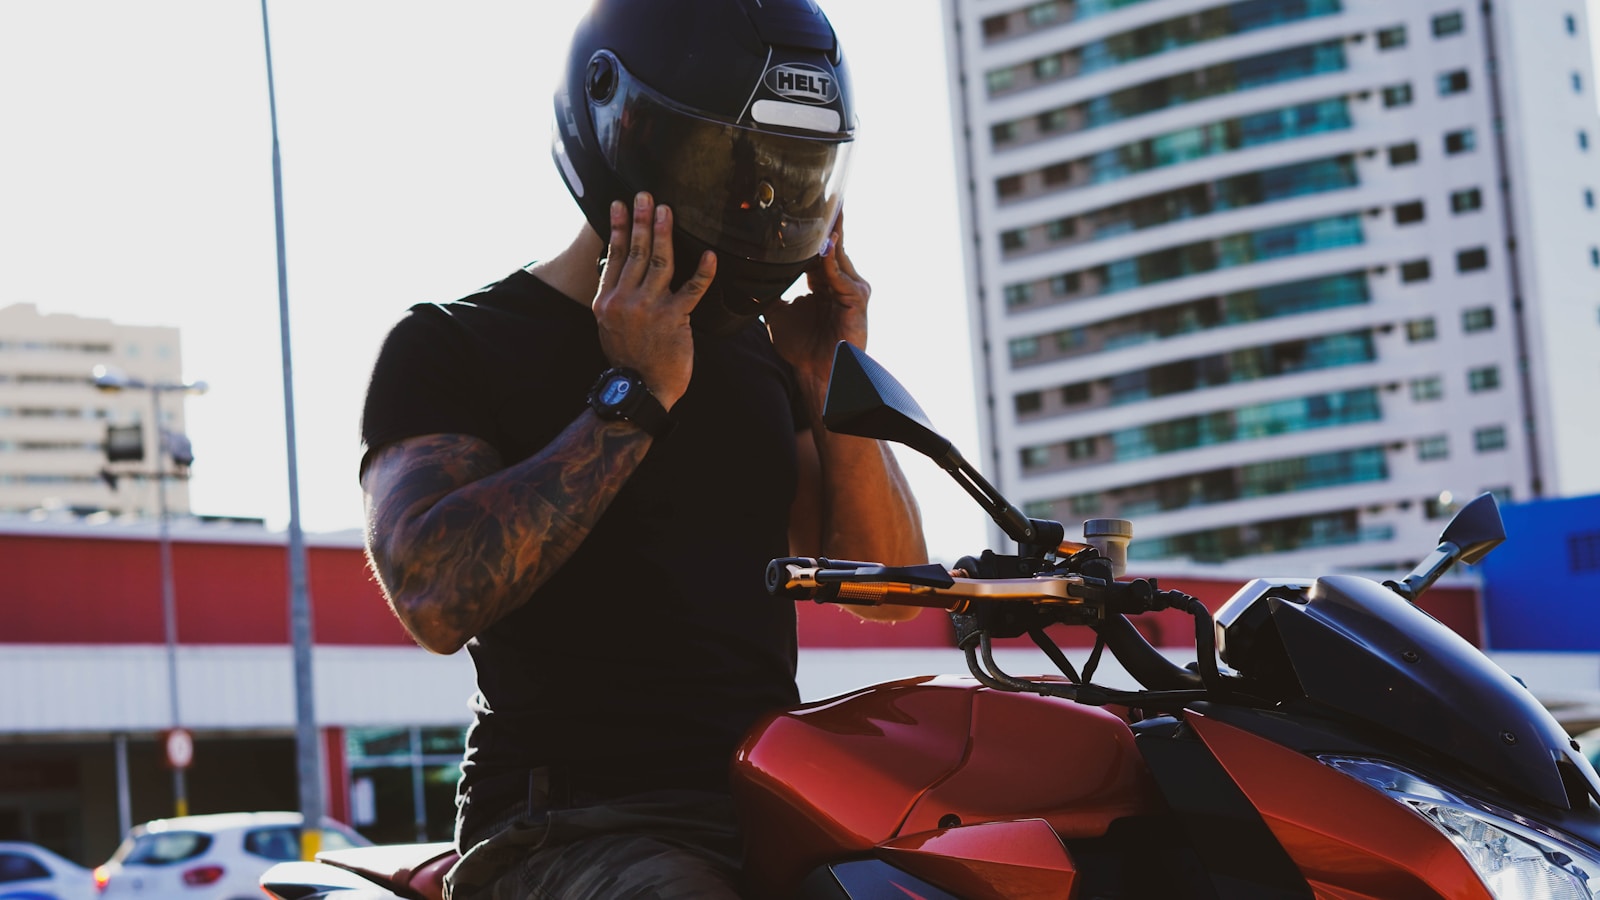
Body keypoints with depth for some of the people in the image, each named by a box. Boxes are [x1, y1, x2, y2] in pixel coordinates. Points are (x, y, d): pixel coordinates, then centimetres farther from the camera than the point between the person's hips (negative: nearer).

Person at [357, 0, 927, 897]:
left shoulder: (758, 352, 19)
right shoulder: (450, 348, 1)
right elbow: (436, 595, -17)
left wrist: (834, 393, 0)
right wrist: (632, 396, -14)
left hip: (771, 804, 6)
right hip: (574, 826, -5)